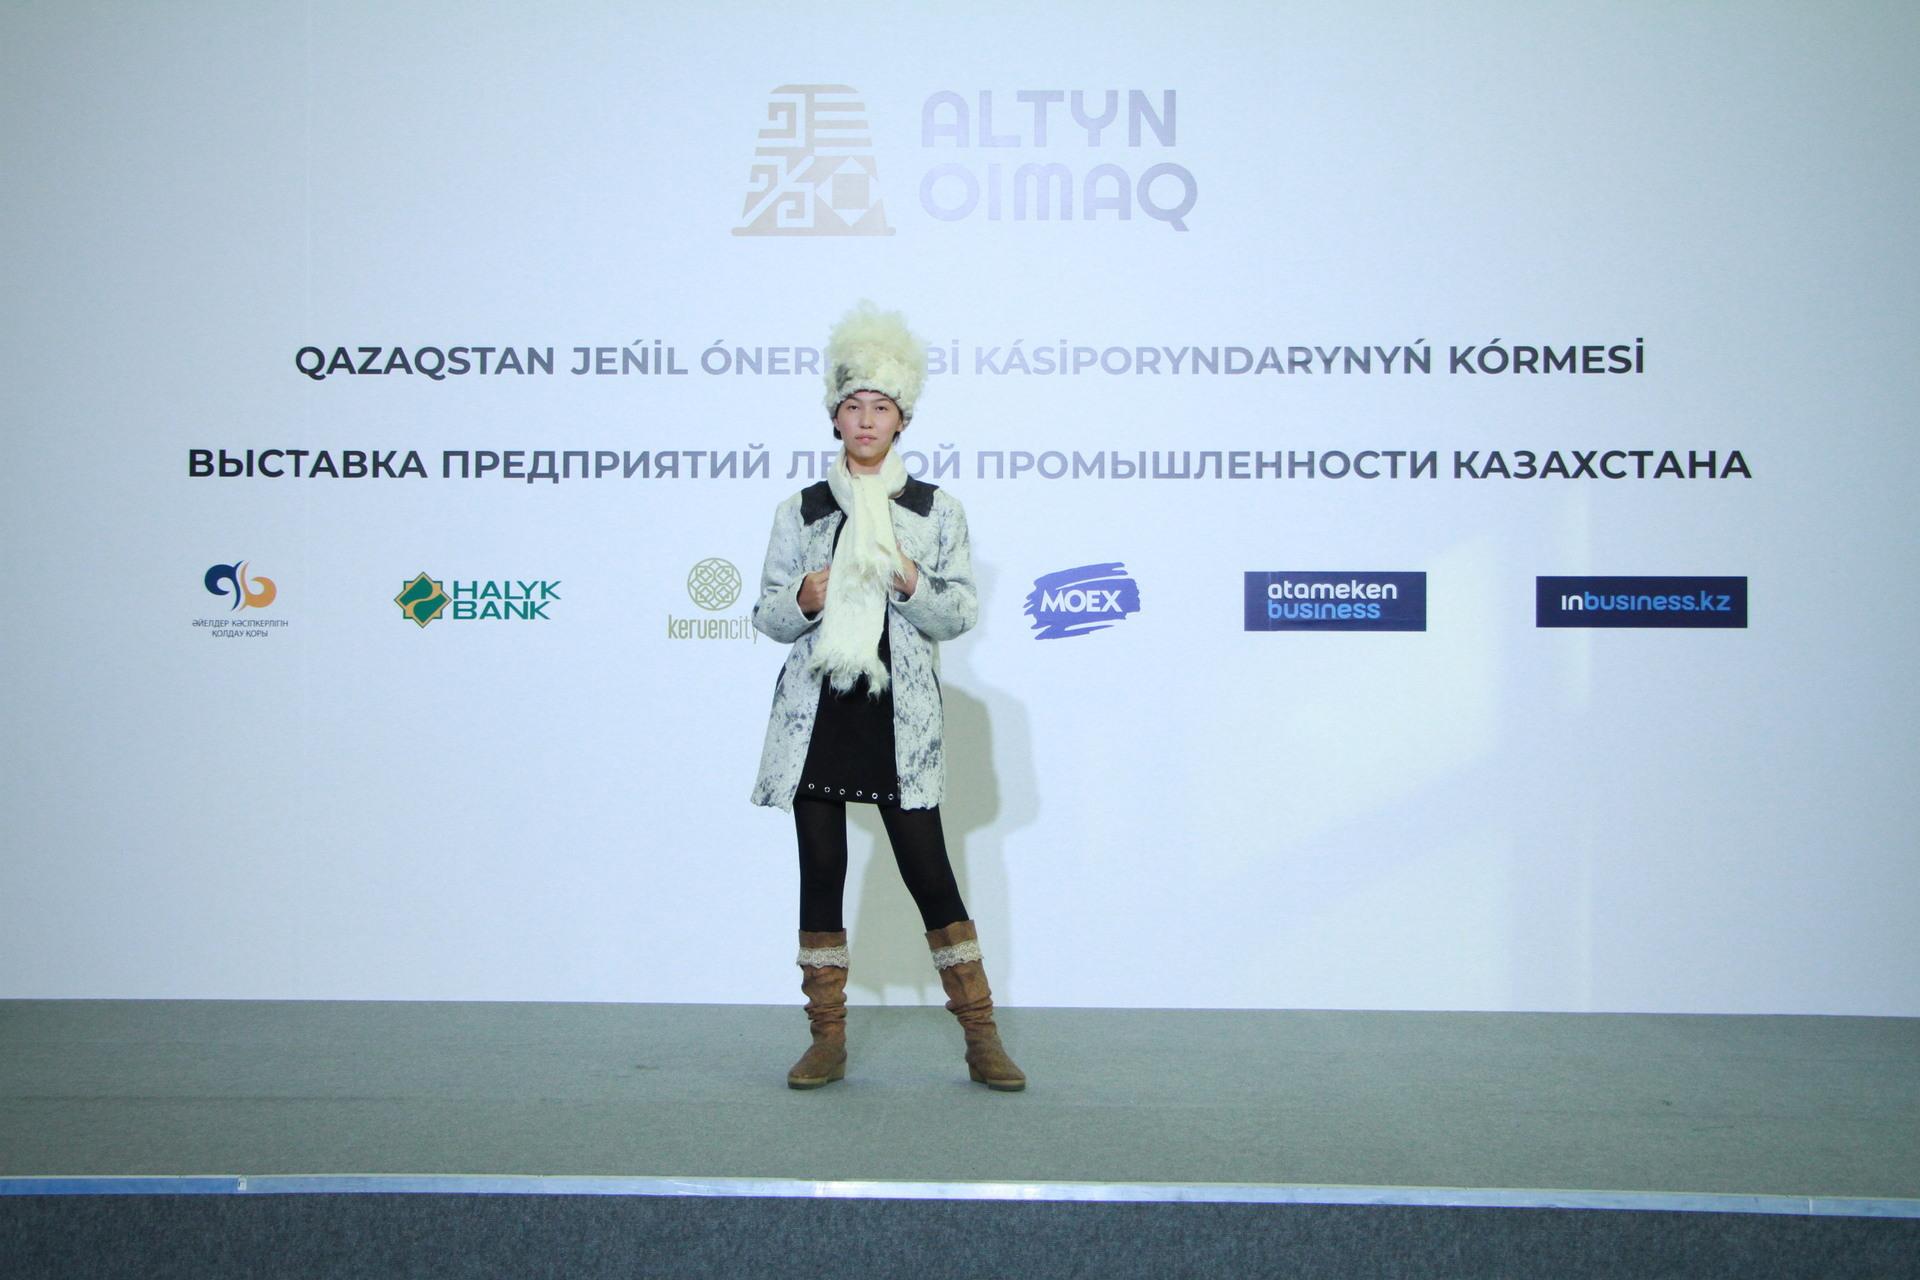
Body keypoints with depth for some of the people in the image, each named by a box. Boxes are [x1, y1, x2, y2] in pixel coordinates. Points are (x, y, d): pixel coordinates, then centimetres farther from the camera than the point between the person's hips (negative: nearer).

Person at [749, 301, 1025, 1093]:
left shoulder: (937, 511, 6)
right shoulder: (800, 512, 8)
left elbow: (960, 615, 1)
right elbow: (768, 617, 7)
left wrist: (908, 583, -17)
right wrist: (805, 601, -14)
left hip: (899, 714, -1)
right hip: (817, 711, 2)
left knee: (929, 872, -1)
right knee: (821, 871, 4)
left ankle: (982, 1039, 10)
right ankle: (828, 1041, 16)